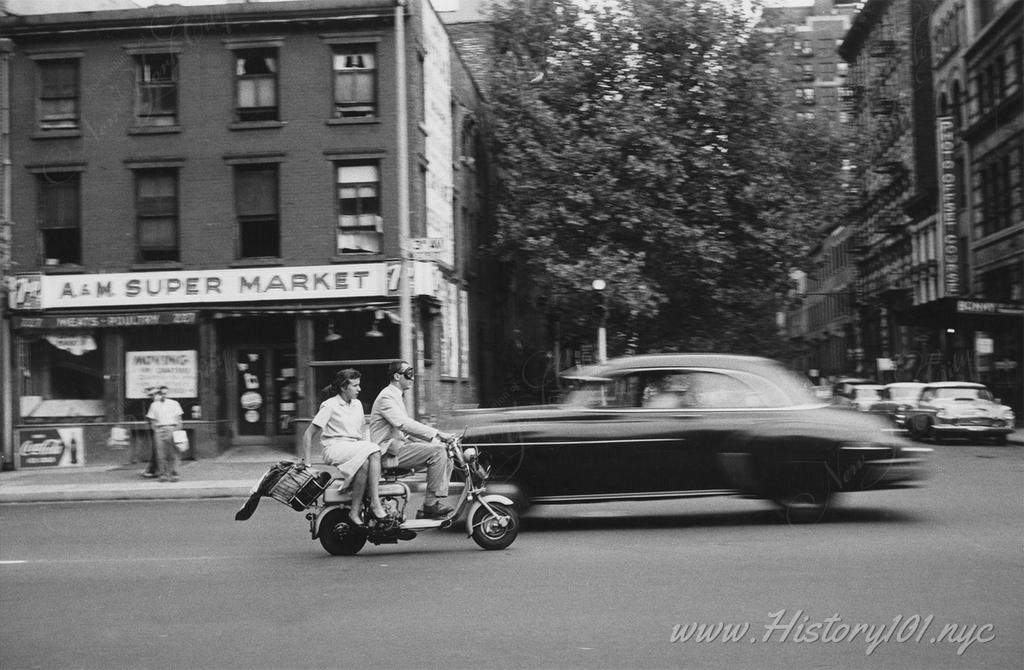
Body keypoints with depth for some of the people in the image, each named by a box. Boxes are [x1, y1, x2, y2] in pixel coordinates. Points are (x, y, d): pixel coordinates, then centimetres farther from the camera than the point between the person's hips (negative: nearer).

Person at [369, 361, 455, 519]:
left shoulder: (398, 397, 21)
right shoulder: (387, 397, -12)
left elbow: (408, 427, 22)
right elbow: (403, 424, -25)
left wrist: (433, 438, 7)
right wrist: (437, 433, -27)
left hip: (401, 443, 10)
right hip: (390, 450, -10)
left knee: (446, 458, 1)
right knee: (437, 452, -23)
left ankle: (437, 505, -3)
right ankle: (431, 504, -20)